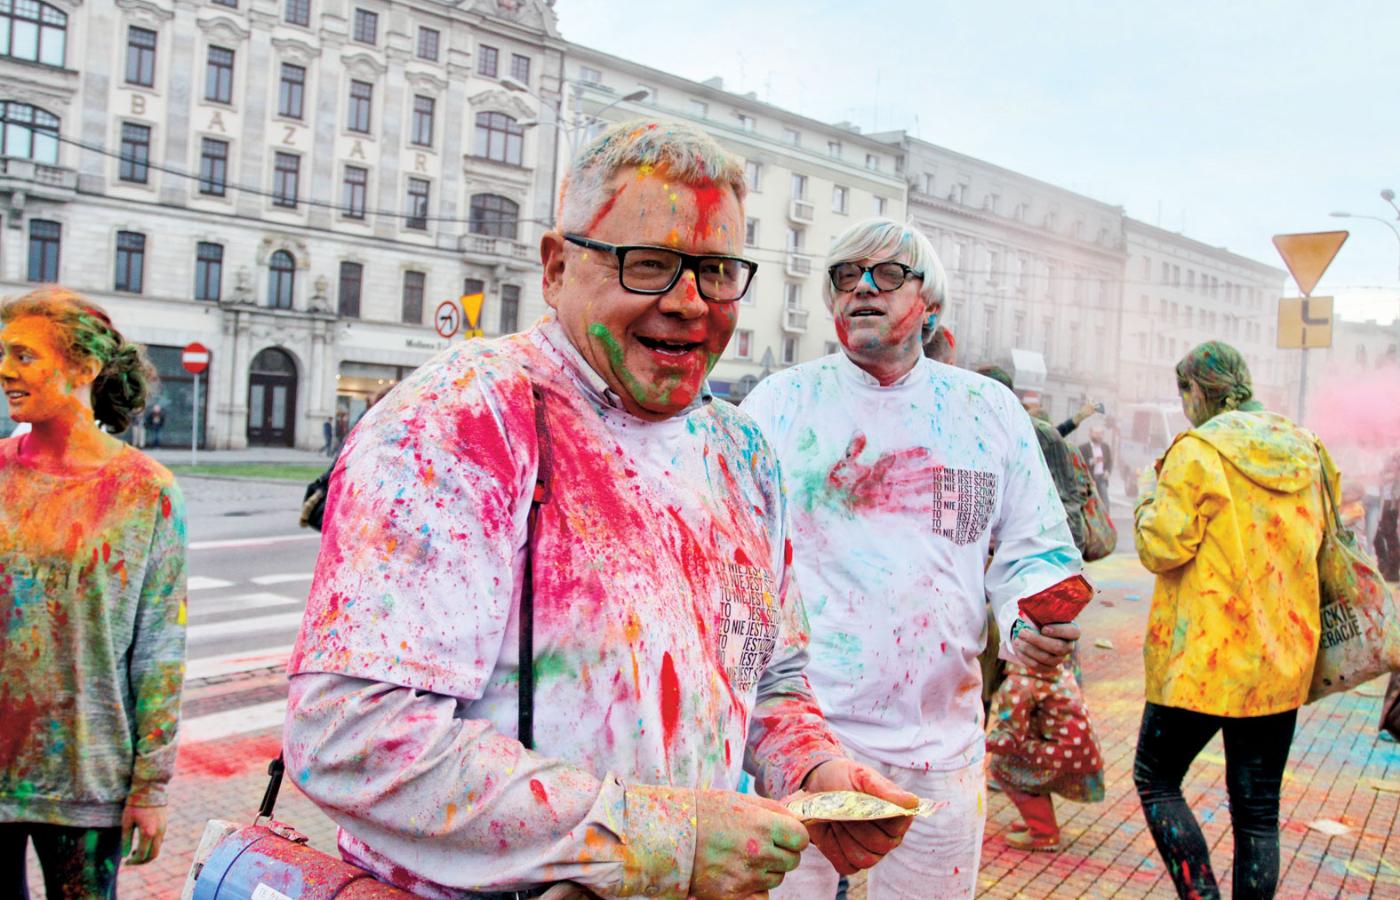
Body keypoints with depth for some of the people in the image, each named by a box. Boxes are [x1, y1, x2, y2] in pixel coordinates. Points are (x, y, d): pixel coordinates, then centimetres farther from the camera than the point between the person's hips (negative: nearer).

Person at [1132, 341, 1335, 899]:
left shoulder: (1199, 451, -12)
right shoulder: (1304, 450, 8)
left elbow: (1163, 546, -15)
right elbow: (1319, 543, 18)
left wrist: (1152, 501, 2)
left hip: (1204, 656, -6)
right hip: (1283, 661, 6)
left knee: (1156, 780, 10)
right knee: (1258, 807, 12)